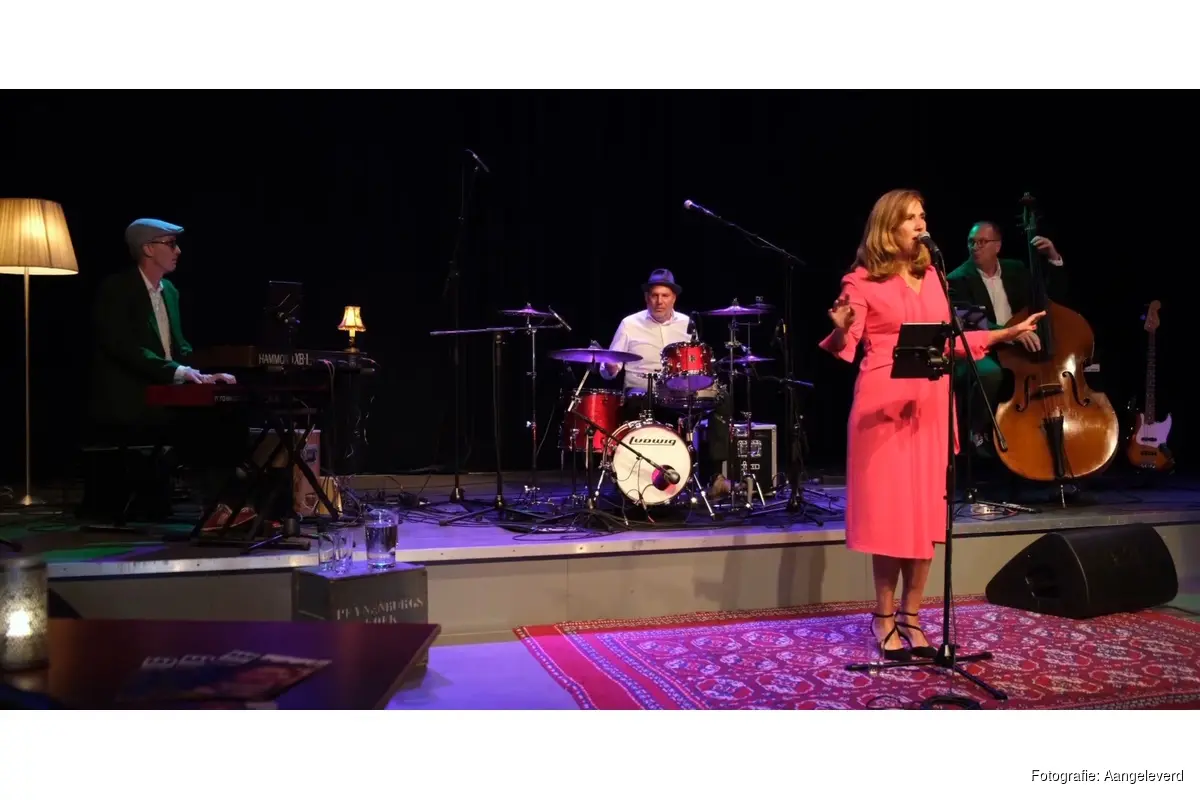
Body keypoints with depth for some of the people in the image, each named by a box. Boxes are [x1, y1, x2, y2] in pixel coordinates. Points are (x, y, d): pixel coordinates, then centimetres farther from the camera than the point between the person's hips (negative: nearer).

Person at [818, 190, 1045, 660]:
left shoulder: (930, 274, 14)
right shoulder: (862, 280, -3)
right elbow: (844, 347, -8)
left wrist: (1006, 334, 15)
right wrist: (841, 330, -30)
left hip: (931, 402, 5)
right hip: (884, 402, -5)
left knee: (926, 510, 5)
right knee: (888, 510, -2)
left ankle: (910, 617, 16)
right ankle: (885, 618, 12)